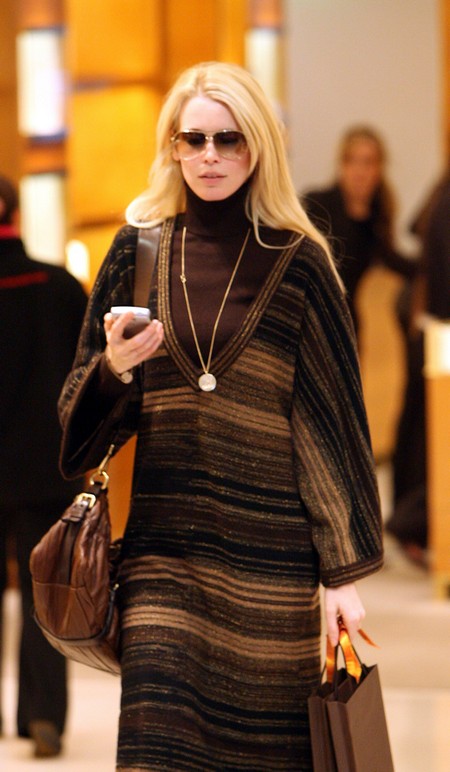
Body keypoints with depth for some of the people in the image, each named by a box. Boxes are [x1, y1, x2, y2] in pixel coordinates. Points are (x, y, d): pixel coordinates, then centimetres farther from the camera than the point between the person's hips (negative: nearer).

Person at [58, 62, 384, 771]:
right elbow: (84, 414, 11)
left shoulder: (298, 264, 0)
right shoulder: (139, 249, 7)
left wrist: (345, 571, -5)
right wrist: (115, 368, -13)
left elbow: (333, 420, -1)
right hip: (163, 545, 1)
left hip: (269, 547, -1)